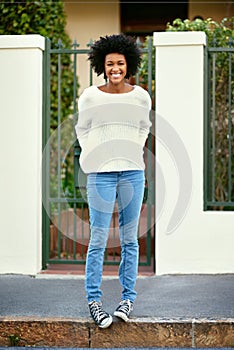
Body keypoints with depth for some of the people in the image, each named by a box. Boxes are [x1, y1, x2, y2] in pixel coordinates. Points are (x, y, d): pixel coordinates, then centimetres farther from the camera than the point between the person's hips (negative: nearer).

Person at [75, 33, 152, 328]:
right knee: (98, 239, -3)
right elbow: (82, 129, 12)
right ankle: (93, 299, 9)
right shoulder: (90, 96, -1)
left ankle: (128, 296, 18)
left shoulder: (141, 96, 3)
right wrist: (94, 159, 5)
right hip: (101, 173, -2)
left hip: (133, 172, 2)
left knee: (129, 238, 6)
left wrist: (134, 154, 11)